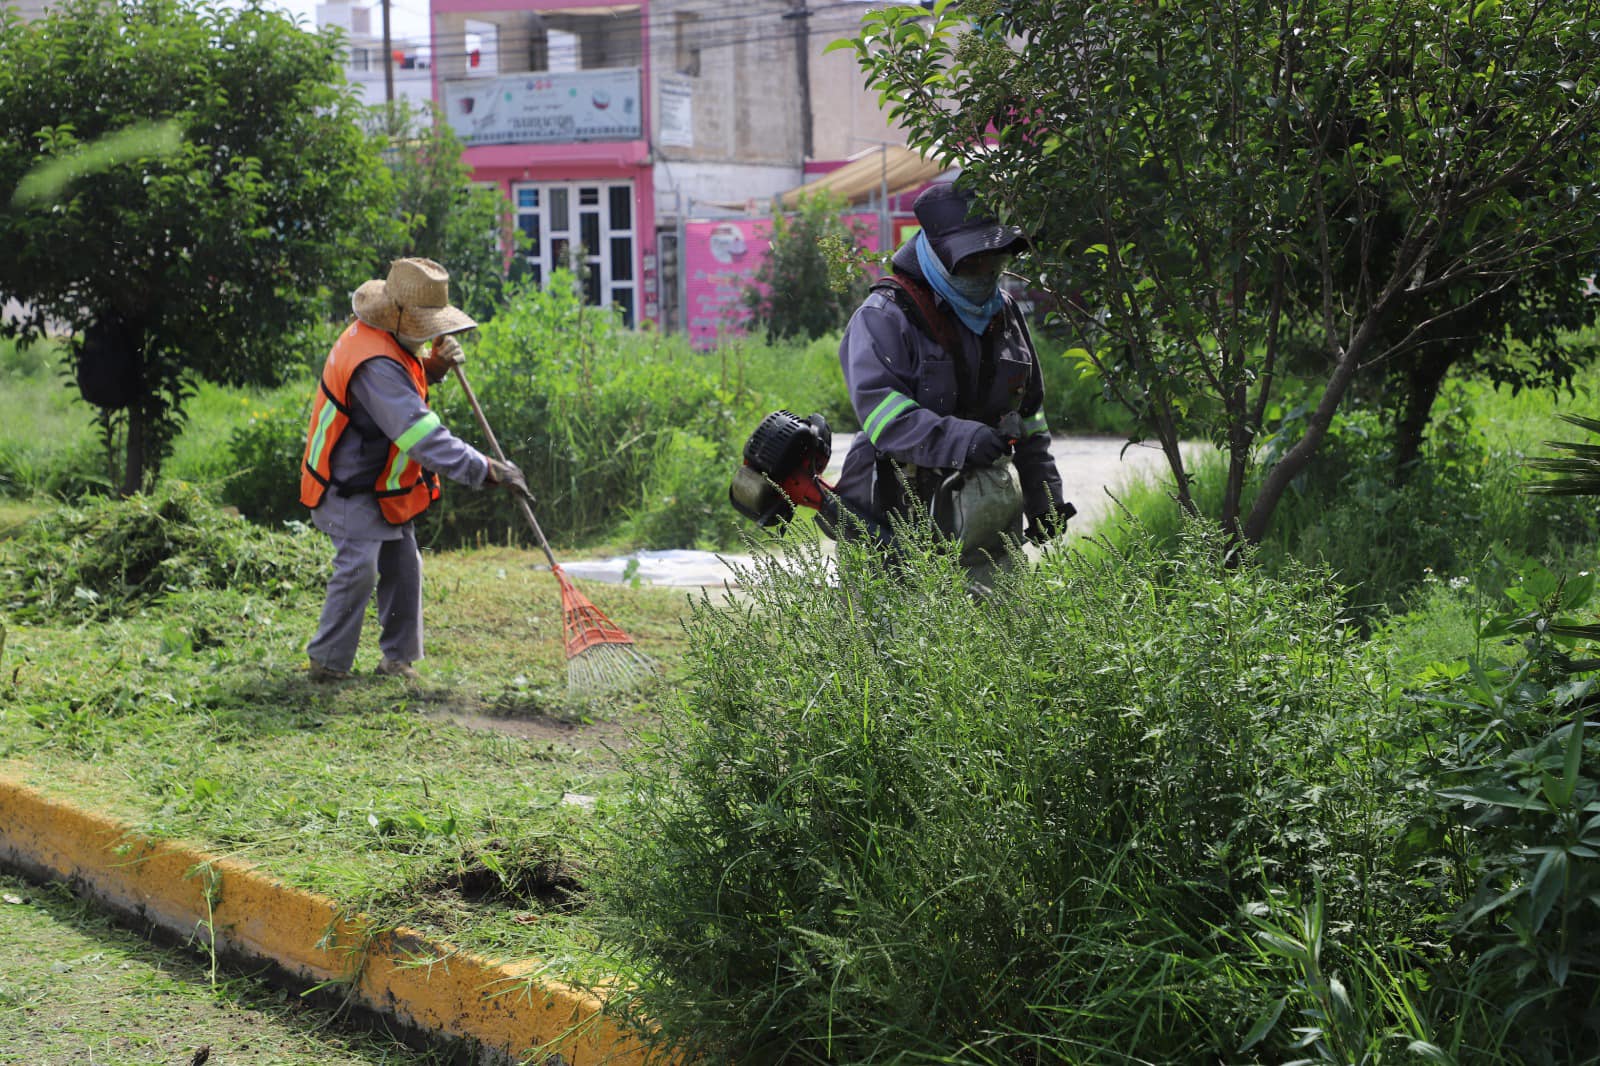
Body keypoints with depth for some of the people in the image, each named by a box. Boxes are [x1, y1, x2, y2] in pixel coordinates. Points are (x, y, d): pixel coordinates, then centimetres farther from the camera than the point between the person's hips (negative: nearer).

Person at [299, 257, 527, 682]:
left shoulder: (389, 340, 1)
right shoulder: (375, 363, -31)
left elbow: (407, 388, 21)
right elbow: (423, 436, -36)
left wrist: (435, 364, -2)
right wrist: (486, 469, -37)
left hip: (383, 484, 10)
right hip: (351, 489, -10)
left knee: (402, 567, 11)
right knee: (358, 568, -15)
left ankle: (399, 657, 20)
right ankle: (328, 662, -5)